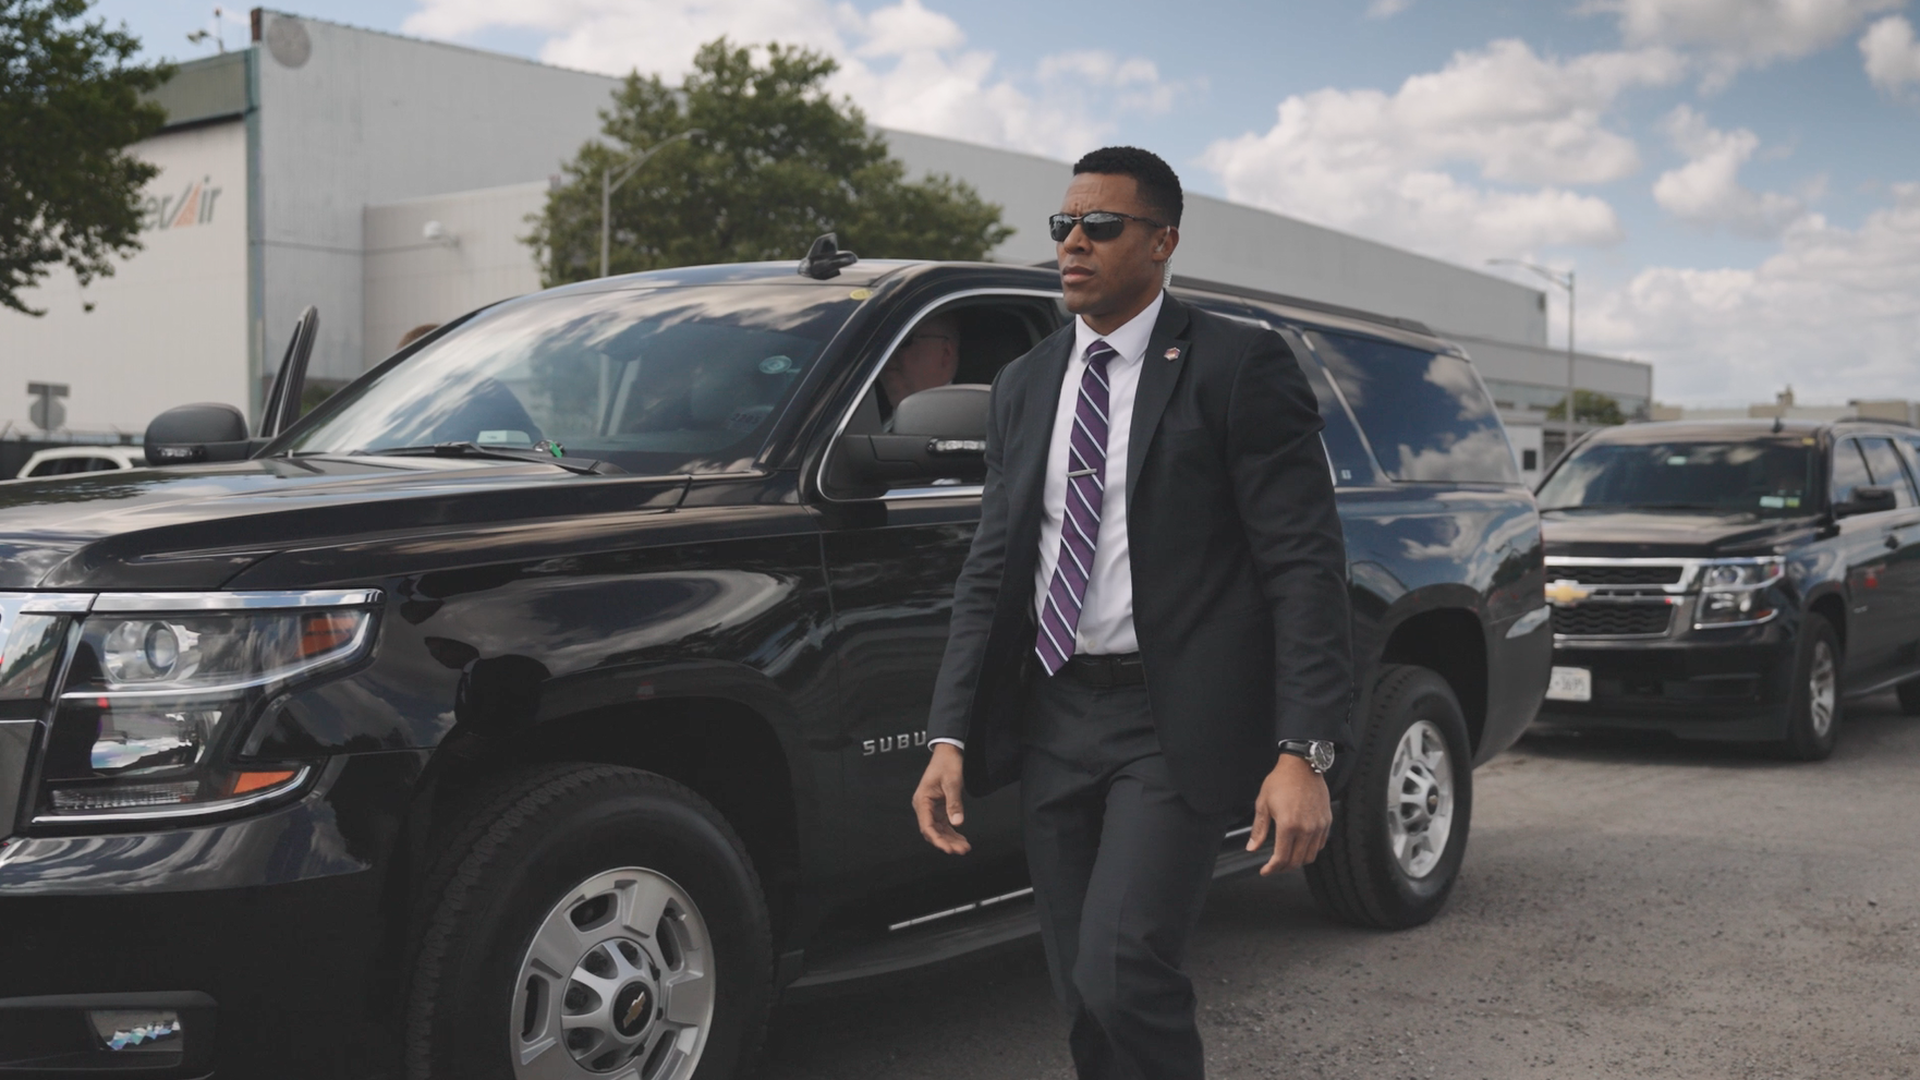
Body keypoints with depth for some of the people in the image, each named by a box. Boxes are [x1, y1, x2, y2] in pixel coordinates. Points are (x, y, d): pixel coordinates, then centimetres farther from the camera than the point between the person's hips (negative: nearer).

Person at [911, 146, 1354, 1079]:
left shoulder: (1236, 365, -4)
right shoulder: (1024, 387, 13)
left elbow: (1305, 563, -10)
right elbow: (990, 572, 12)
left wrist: (1303, 753, -18)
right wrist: (949, 736, 2)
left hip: (1174, 723, -5)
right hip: (1054, 722, 6)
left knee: (1124, 973, -18)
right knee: (1084, 999, 10)